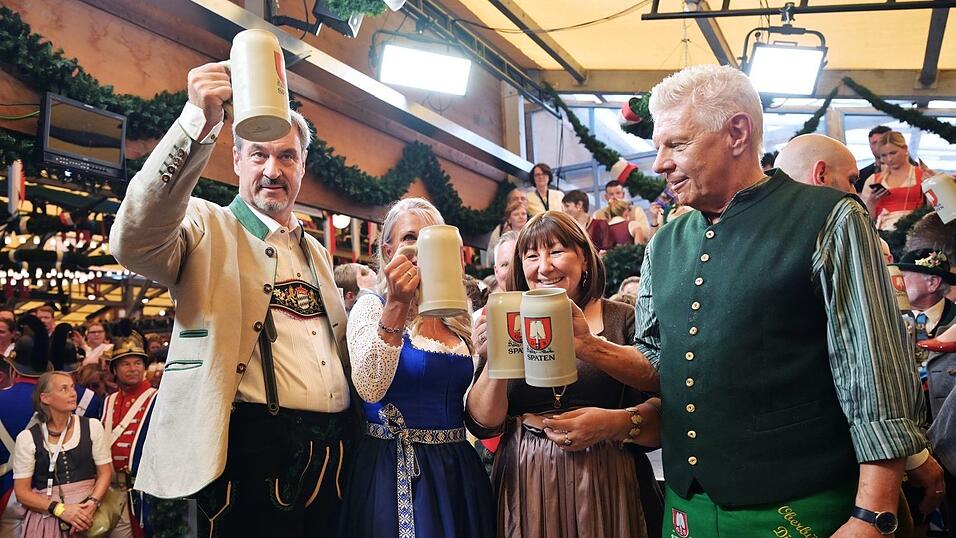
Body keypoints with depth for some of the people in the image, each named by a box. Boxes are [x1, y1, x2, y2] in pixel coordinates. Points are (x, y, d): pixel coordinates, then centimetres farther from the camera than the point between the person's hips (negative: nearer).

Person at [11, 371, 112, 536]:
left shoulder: (92, 426, 3)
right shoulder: (27, 437, 0)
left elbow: (104, 473, 5)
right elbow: (22, 491, -1)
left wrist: (92, 503, -13)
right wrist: (60, 509, -14)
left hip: (87, 511, 1)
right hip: (46, 515, -1)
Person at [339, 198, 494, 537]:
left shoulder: (456, 317, 8)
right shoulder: (371, 305, -6)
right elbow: (370, 390, -24)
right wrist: (396, 306, -29)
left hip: (458, 469, 5)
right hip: (397, 471, -5)